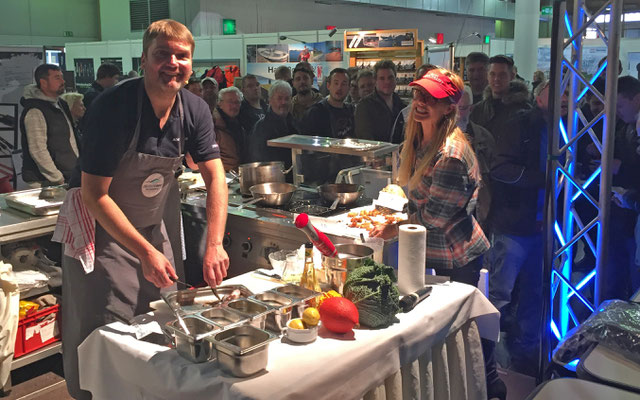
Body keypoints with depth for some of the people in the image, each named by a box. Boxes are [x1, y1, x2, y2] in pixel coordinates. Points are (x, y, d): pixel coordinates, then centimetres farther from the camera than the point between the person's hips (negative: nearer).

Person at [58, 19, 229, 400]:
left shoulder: (195, 109, -7)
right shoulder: (115, 107, -23)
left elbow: (215, 177, -8)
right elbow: (94, 194, -23)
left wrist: (215, 245, -19)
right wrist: (146, 252, -26)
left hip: (153, 228, 5)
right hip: (102, 230, -5)